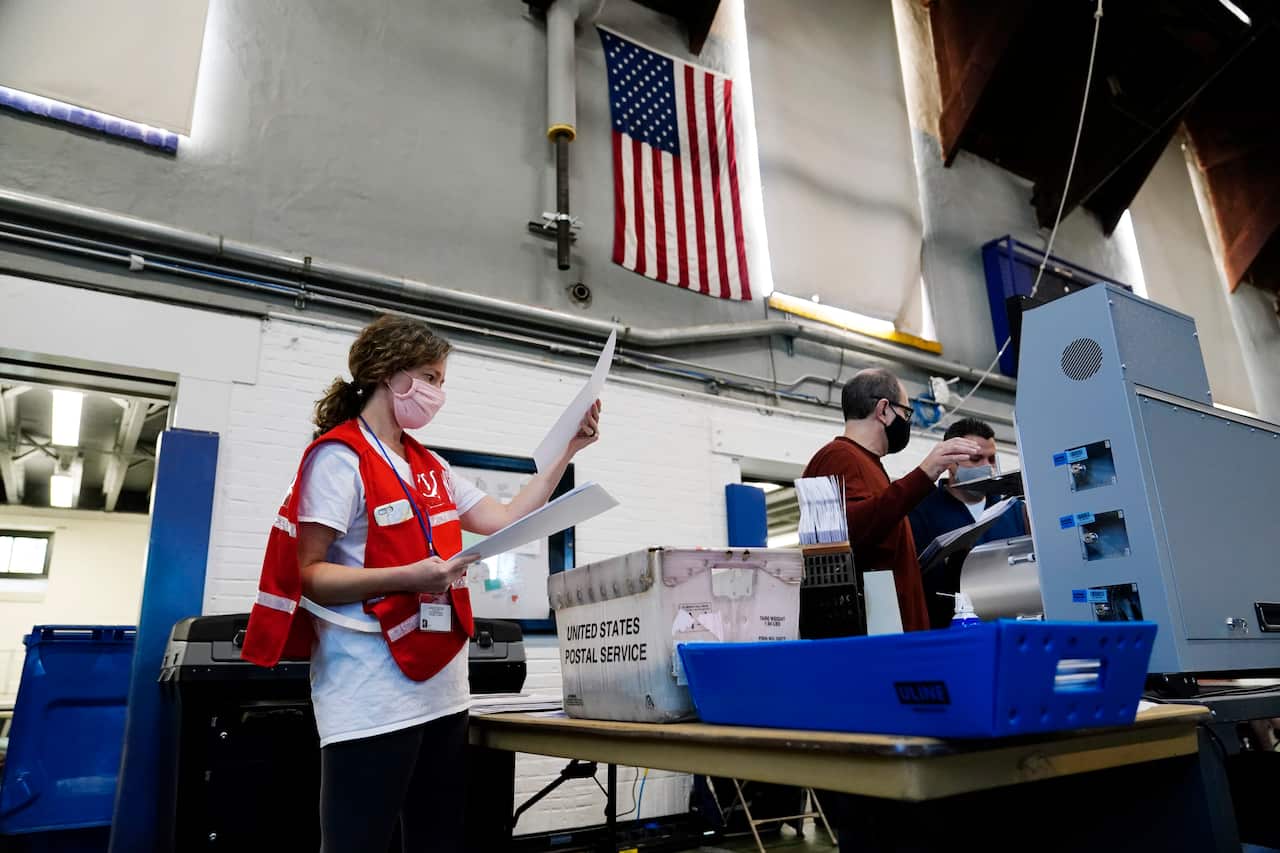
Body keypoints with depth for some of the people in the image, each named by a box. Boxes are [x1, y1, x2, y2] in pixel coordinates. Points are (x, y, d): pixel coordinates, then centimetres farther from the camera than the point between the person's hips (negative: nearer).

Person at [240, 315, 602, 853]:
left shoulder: (430, 467, 15)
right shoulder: (340, 457, -9)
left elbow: (507, 521, 10)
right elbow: (306, 575, -13)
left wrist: (566, 450, 5)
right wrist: (408, 578, -26)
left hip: (442, 690, 8)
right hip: (374, 697, -8)